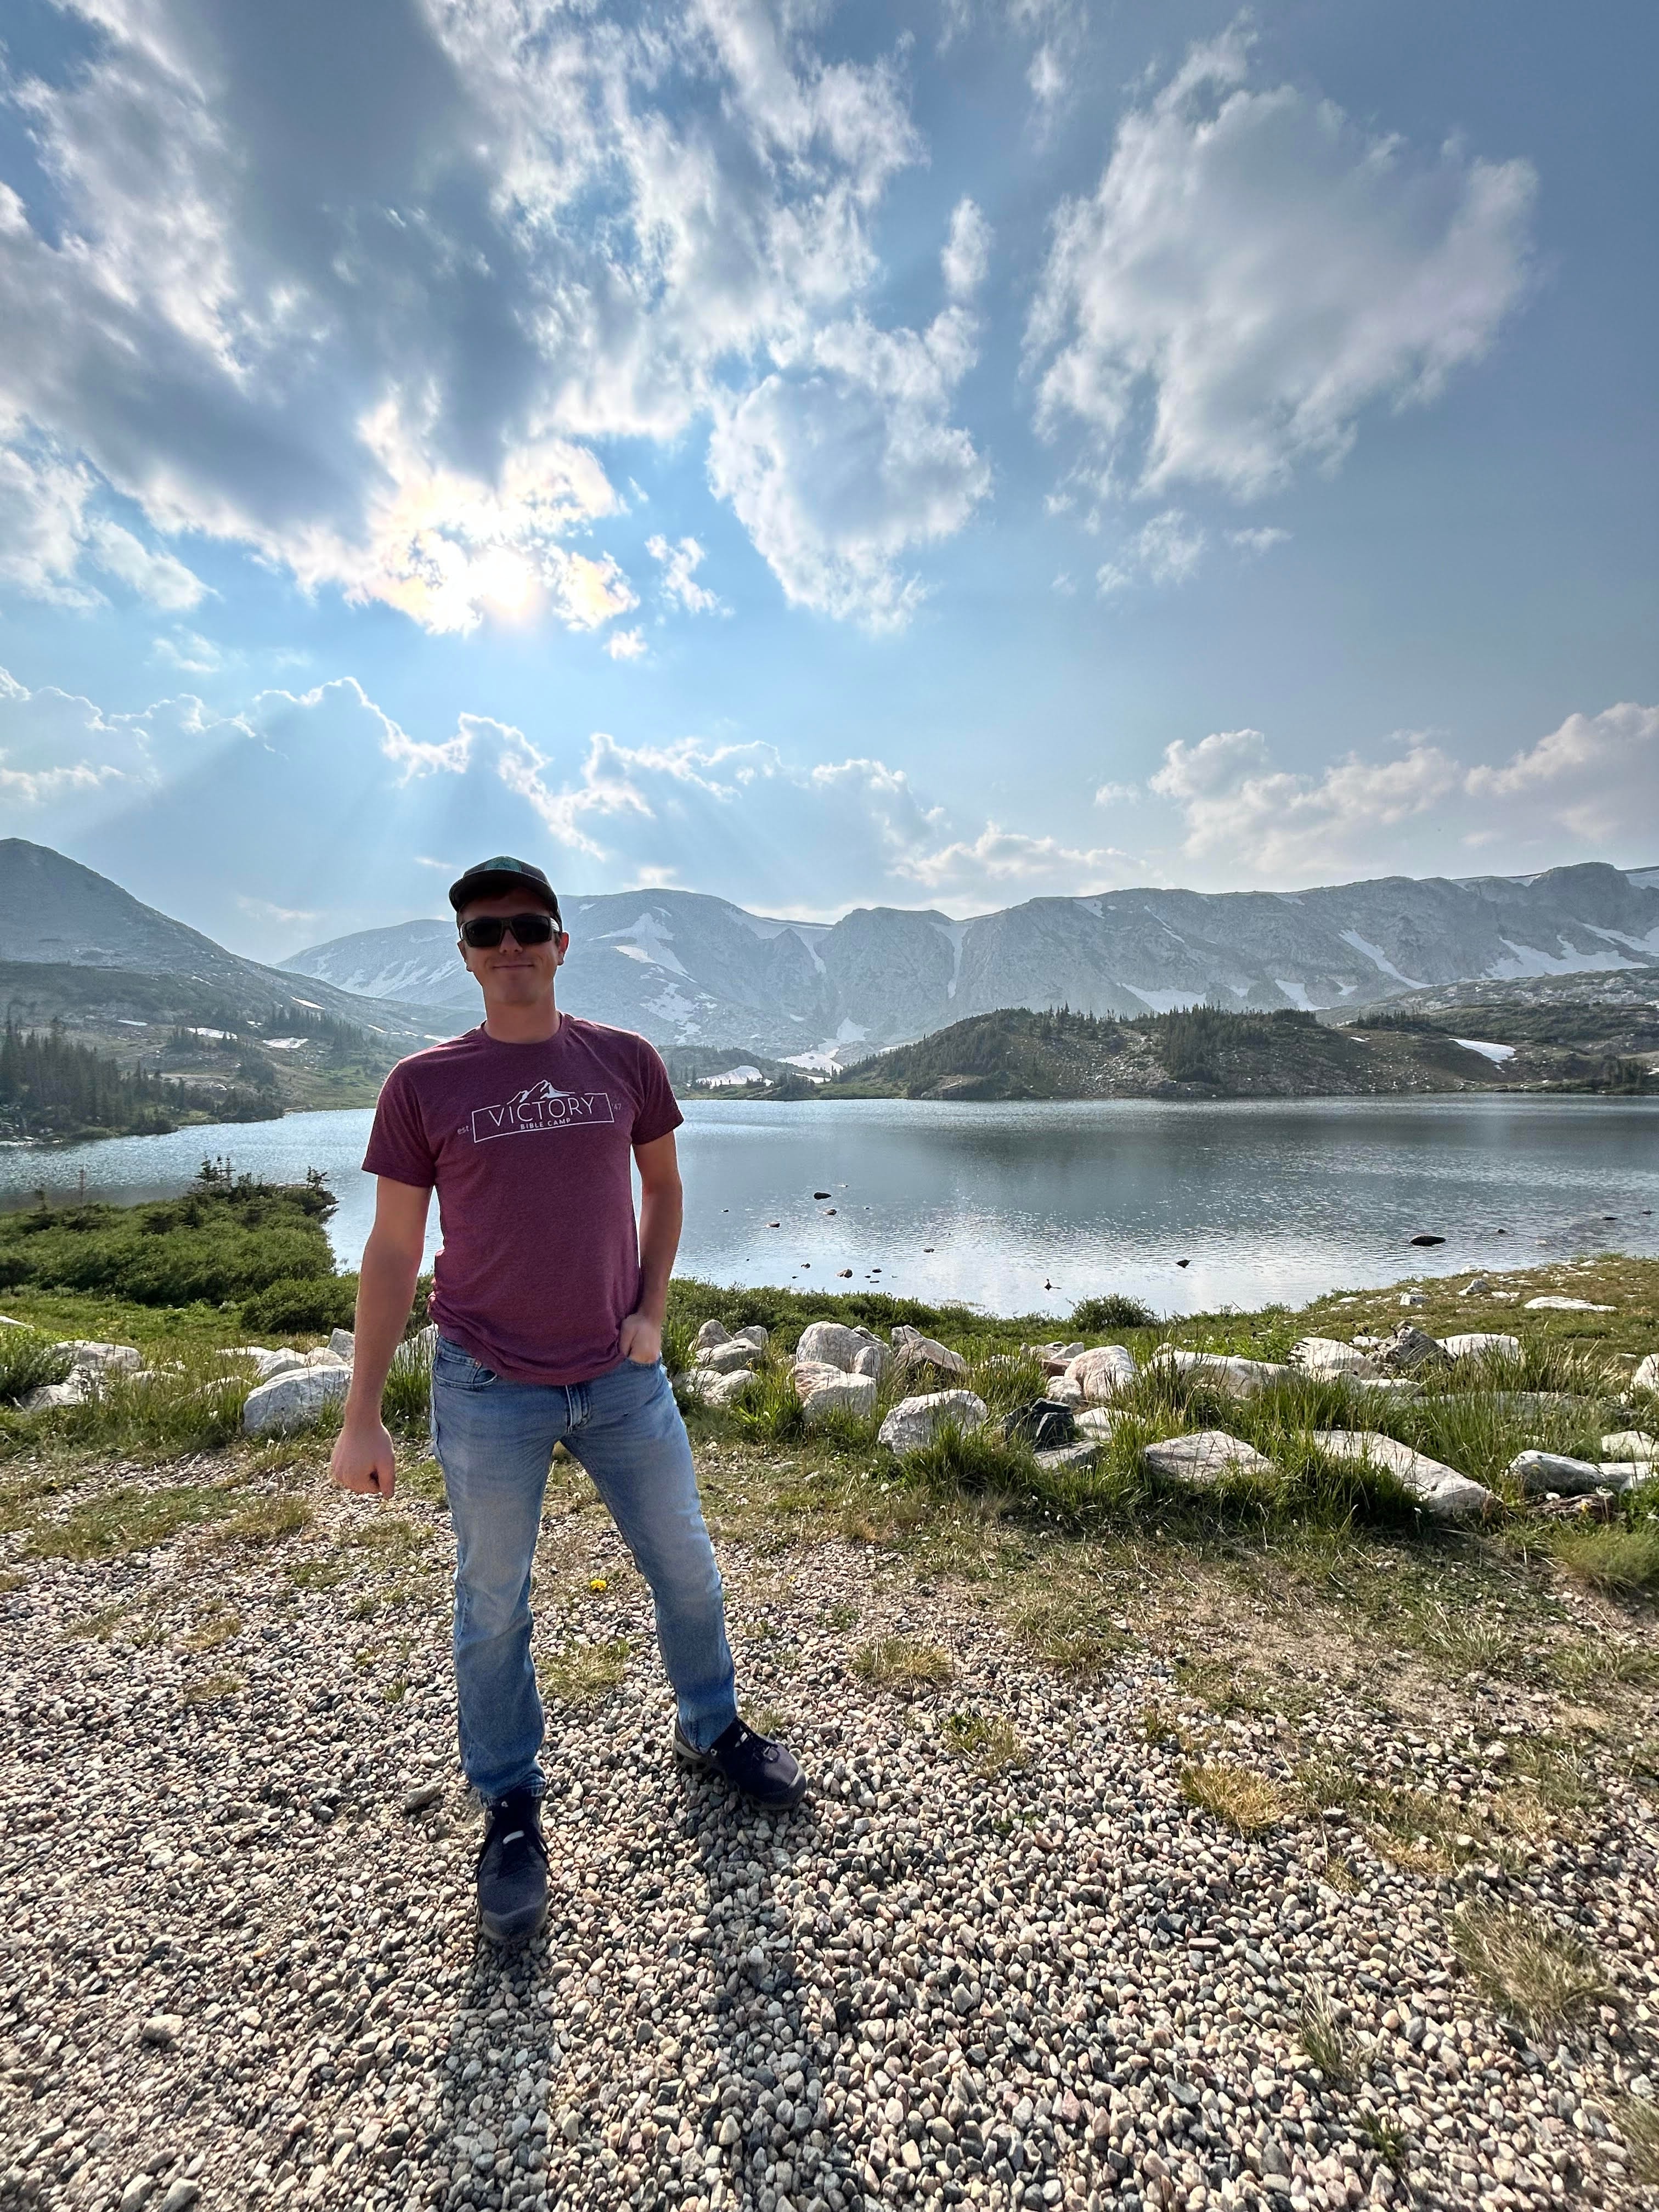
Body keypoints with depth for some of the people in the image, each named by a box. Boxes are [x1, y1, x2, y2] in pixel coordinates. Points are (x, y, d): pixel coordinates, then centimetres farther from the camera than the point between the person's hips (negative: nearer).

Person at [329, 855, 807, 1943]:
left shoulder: (626, 1061, -1)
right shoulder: (423, 1085, -5)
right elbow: (392, 1252, -1)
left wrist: (652, 1312, -2)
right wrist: (362, 1417, -1)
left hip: (623, 1376, 2)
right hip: (489, 1392, -1)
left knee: (688, 1569, 15)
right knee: (493, 1609, 14)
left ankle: (712, 1729, 43)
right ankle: (513, 1812, 40)